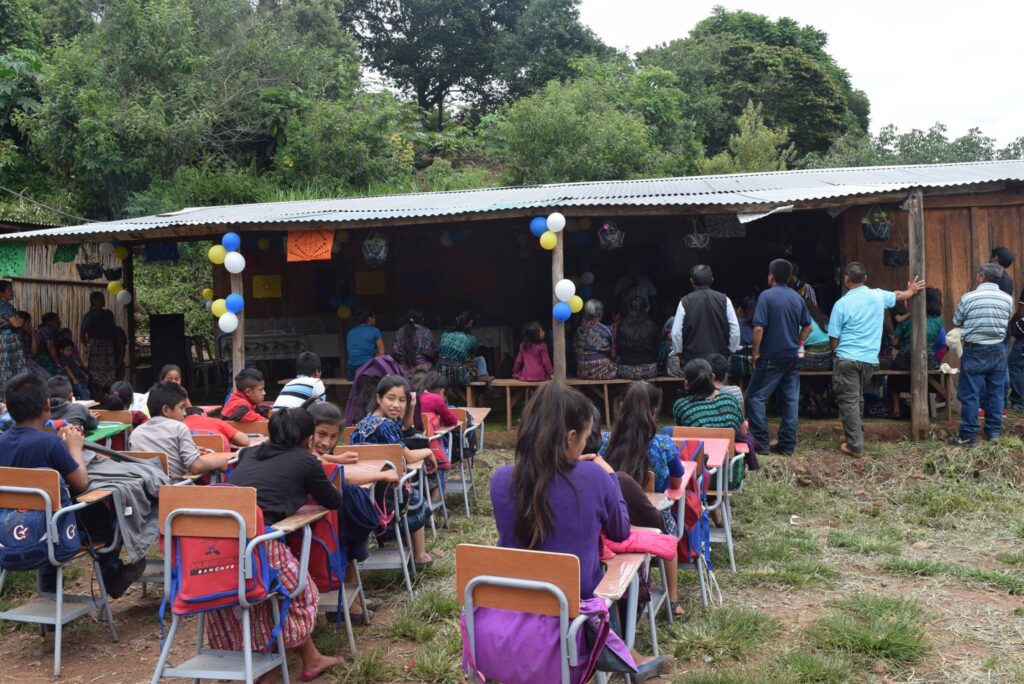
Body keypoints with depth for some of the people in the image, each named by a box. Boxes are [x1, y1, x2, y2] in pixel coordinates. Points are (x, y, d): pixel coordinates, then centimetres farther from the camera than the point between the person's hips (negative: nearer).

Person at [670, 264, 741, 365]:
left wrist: (679, 352, 9)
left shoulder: (685, 302, -4)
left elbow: (676, 333, -5)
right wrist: (730, 351, 11)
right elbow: (735, 330, -1)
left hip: (693, 358, -1)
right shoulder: (724, 300, 0)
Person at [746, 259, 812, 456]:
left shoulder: (766, 296, -10)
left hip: (772, 357, -6)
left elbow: (759, 328, -16)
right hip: (794, 357, 6)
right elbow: (808, 327, 14)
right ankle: (787, 444, 11)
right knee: (791, 400, 7)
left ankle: (760, 441, -1)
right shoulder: (798, 298, 9)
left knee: (756, 396, 3)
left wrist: (756, 353, -7)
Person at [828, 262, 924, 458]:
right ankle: (856, 432, 34)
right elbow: (900, 296, 28)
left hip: (847, 359, -5)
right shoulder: (878, 296, 3)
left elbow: (833, 340, -7)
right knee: (858, 398, 22)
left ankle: (855, 446, -3)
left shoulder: (842, 304, -10)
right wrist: (911, 290, 50)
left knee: (848, 401, -1)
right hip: (869, 360, 5)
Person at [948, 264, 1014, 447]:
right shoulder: (1007, 299, -2)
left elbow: (956, 322, 1)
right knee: (996, 392, 13)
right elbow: (1006, 323, 10)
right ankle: (994, 430, 21)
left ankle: (968, 435, 1)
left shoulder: (968, 298, -11)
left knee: (970, 395, 0)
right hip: (998, 350, 4)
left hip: (975, 351, -4)